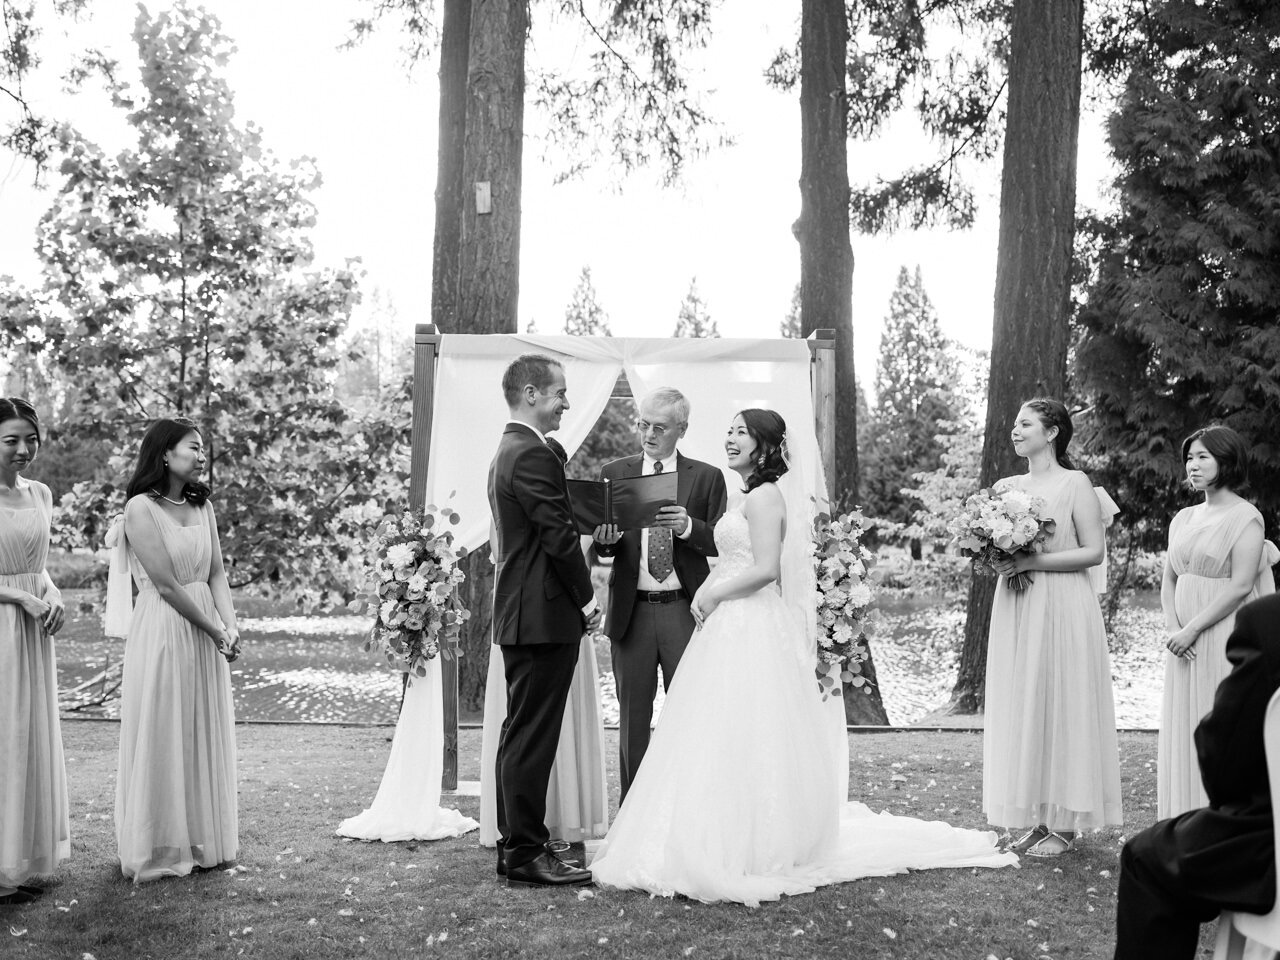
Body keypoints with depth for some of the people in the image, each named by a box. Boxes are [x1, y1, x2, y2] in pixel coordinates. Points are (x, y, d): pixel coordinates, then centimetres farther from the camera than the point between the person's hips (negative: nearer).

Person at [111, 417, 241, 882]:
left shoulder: (202, 506, 9)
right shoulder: (141, 508, -12)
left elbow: (216, 573, 6)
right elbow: (166, 586, -15)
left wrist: (231, 625, -9)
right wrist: (215, 631, -12)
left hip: (207, 633, 7)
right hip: (162, 631, -6)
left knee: (205, 738, 12)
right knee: (162, 739, 3)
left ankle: (203, 842, 24)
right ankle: (159, 849, 16)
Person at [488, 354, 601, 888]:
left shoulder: (508, 450, 17)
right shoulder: (533, 454, -16)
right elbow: (560, 535, -19)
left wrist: (577, 594, 17)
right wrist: (587, 598, -7)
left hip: (518, 615, 11)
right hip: (544, 615, -11)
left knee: (520, 735, 14)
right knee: (533, 738, -6)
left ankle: (515, 847, 21)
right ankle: (526, 855, 0)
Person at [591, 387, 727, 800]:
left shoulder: (706, 477, 5)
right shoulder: (614, 473, 9)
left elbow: (720, 544, 0)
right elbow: (602, 548, 6)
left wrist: (687, 526, -19)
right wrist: (606, 539, -17)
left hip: (684, 612, -1)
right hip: (631, 612, 2)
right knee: (633, 719, 8)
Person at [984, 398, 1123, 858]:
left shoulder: (1075, 484, -5)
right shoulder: (1006, 487, 12)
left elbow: (1093, 551, -10)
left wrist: (1032, 562, -16)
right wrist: (996, 558, -4)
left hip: (1062, 610, -6)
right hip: (1015, 610, 6)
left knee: (1060, 706, -1)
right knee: (1021, 709, 6)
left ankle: (1065, 824, 8)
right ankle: (1036, 818, 14)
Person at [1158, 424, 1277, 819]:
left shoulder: (1245, 517, -7)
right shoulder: (1184, 519, 14)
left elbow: (1240, 586, -14)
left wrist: (1193, 630, -16)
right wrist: (1172, 628, -3)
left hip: (1226, 638, -7)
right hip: (1186, 641, 7)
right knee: (1184, 734, 8)